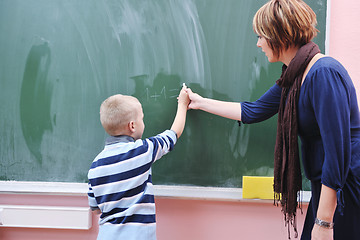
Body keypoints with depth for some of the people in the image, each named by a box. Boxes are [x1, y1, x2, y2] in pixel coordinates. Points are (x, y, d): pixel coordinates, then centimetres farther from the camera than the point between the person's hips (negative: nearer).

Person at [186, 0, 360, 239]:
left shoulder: (324, 73, -21)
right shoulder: (293, 79, 10)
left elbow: (338, 151, -25)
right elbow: (252, 111, 23)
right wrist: (201, 102, 31)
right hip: (326, 187, 9)